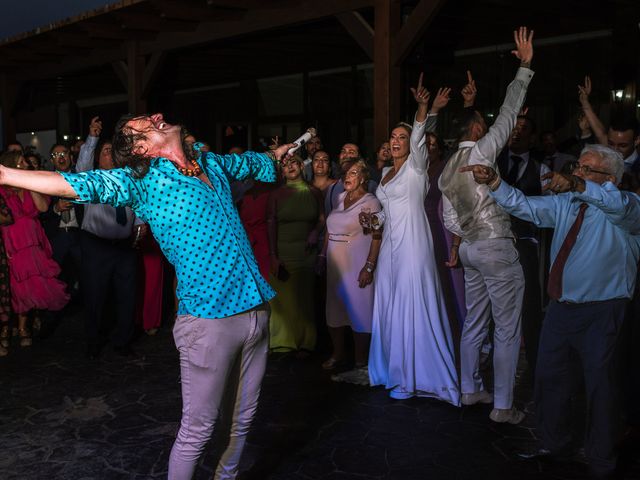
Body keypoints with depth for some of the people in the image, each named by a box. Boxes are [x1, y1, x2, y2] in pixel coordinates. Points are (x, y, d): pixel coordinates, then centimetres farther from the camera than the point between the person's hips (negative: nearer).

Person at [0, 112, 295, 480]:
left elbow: (250, 162, 34)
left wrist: (276, 154, 53)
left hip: (256, 308, 6)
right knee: (198, 429, 0)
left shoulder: (211, 162, 13)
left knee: (244, 417, 17)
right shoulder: (142, 180, -5)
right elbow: (79, 184, -15)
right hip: (210, 319, -6)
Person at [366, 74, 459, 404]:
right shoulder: (386, 172, 17)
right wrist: (376, 219, 3)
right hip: (390, 244, 7)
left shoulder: (416, 165, -3)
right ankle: (393, 369, 20)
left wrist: (425, 109, -38)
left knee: (412, 307, -6)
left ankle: (413, 376, 3)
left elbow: (418, 136, -21)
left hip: (412, 245, -7)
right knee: (389, 306, 9)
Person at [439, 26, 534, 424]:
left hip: (470, 248, 9)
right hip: (496, 247, -8)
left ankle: (471, 390, 25)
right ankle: (503, 407, 1)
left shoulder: (448, 168, 11)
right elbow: (509, 113, -13)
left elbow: (449, 217, 12)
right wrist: (525, 67, -7)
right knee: (507, 330, -2)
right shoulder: (482, 150, -11)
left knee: (475, 324, 16)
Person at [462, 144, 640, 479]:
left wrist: (578, 186, -46)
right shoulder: (565, 203, 10)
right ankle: (554, 445, 34)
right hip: (561, 307, 7)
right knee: (549, 376, 14)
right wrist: (493, 182, -9)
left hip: (600, 313, -6)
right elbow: (524, 206, 7)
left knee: (600, 385, 3)